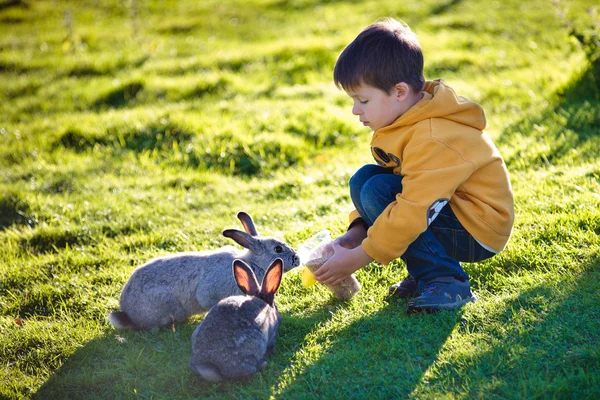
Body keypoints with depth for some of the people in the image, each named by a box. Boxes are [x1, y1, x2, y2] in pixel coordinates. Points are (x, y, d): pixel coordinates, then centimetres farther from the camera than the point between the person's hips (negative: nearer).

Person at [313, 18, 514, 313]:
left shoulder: (432, 139, -28)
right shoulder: (406, 122, 3)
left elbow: (412, 212, -31)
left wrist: (358, 257, -23)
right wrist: (357, 232, -1)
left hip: (479, 233, -10)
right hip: (452, 210, 10)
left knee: (376, 191, -23)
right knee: (363, 179, -1)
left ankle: (445, 282, -13)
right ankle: (424, 274, 3)